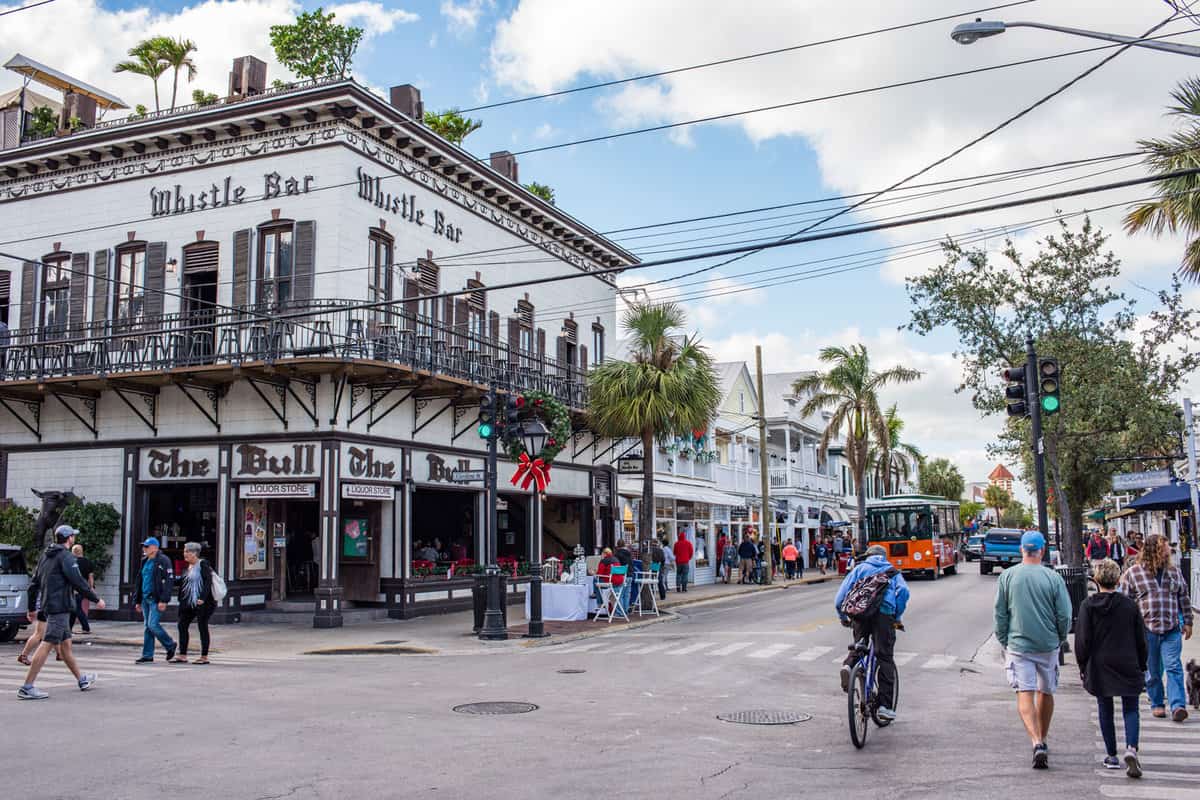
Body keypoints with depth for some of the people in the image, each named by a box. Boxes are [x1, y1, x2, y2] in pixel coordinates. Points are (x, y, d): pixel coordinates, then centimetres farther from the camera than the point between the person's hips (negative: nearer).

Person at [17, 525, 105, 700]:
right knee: (47, 644, -10)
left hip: (49, 605, 10)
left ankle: (82, 680, 26)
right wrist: (96, 600, -8)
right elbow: (78, 582, -17)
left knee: (65, 643, 15)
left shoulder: (45, 556, 16)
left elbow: (34, 584, 19)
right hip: (60, 606, -10)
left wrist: (32, 608, 24)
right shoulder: (66, 556, -11)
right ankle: (27, 688, -13)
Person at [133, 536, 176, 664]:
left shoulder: (163, 561, -9)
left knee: (153, 625, -13)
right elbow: (139, 582, 21)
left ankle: (170, 645, 8)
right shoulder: (145, 561, 16)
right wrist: (137, 600, 18)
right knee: (148, 627, 9)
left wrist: (163, 600, -21)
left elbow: (167, 582, -16)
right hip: (145, 599, 8)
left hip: (156, 600, -8)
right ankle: (147, 655, 12)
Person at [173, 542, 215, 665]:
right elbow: (184, 583, 20)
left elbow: (208, 581, -18)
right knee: (182, 625, 4)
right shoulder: (189, 566, 14)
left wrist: (202, 598, -26)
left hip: (202, 602, -9)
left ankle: (204, 657, 5)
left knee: (202, 627, -2)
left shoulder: (203, 564, -11)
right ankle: (182, 655, 9)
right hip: (189, 602, 9)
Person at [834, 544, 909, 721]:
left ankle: (848, 665, -10)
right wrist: (897, 617, 9)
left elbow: (843, 591, 11)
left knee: (858, 645, 24)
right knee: (885, 658, 3)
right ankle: (886, 705, -2)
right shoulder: (892, 571, 24)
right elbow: (903, 591, 4)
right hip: (884, 612, -1)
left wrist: (842, 617, 18)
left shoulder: (859, 568, 25)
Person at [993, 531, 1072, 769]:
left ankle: (1037, 743, -21)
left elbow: (1000, 613, 1)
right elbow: (1064, 615, -3)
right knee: (1045, 692, 17)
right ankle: (1042, 740, 31)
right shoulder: (1053, 578, -7)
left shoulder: (1007, 576, -4)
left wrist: (1004, 642, 12)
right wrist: (1060, 639, 14)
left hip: (1018, 644, -1)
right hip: (1048, 645, 1)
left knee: (1025, 695, -4)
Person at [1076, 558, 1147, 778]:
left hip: (1099, 669, 0)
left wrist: (1082, 666, 5)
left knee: (1105, 711, 10)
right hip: (1128, 667, 0)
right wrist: (1141, 667, 15)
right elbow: (1141, 640, 4)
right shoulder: (1130, 605, -2)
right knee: (1130, 710, 6)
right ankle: (1131, 748, -16)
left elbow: (1083, 640, -5)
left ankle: (1112, 756, 13)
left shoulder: (1088, 606, -6)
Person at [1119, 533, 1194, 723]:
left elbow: (1183, 598, 16)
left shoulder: (1174, 571, 9)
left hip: (1172, 630, 2)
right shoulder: (1132, 573, -2)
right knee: (1152, 670, 7)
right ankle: (1157, 704, 21)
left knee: (1174, 667, -7)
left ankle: (1177, 706, -9)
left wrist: (1187, 622, 13)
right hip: (1146, 630, -1)